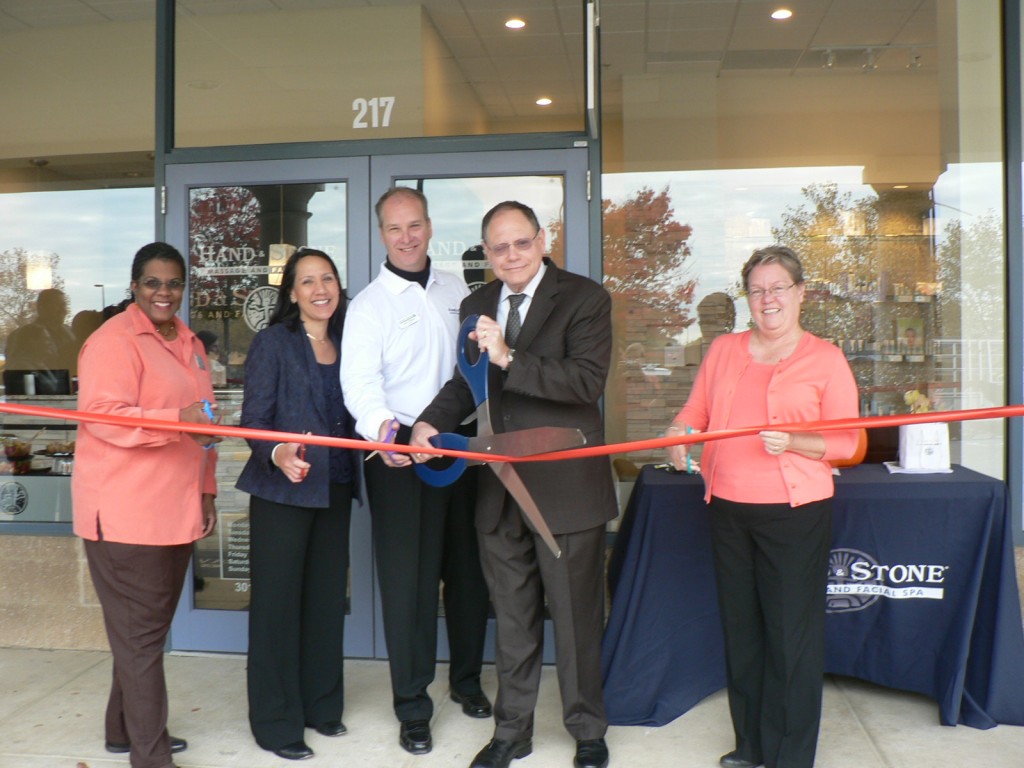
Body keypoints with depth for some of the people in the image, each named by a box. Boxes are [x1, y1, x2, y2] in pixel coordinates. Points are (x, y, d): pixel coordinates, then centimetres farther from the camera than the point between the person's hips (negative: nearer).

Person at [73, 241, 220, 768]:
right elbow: (103, 417, -21)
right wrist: (178, 420, -31)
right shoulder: (114, 341, -10)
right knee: (140, 632, -2)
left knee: (150, 626, 17)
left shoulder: (188, 344, 16)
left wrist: (206, 490, 20)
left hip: (175, 510, 8)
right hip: (124, 512, -8)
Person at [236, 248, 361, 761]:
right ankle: (276, 722, 14)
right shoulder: (274, 342, -6)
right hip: (282, 490, -5)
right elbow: (253, 420, -12)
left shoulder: (343, 345, 10)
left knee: (327, 598, 12)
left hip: (335, 490, 5)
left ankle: (321, 705, 28)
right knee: (277, 601, 1)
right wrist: (278, 453, -30)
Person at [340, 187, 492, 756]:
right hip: (401, 452, -4)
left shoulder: (458, 291, 10)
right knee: (408, 579, -1)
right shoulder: (370, 304, -4)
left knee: (468, 569, 14)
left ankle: (467, 679, 35)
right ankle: (413, 707, 15)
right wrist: (381, 425, -36)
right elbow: (361, 381, -17)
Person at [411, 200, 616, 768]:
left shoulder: (584, 298, -9)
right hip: (500, 487, 5)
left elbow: (588, 380, -22)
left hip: (565, 486, -5)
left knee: (575, 617, 9)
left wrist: (509, 358, -30)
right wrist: (432, 421, 0)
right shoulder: (476, 306, 9)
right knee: (512, 620, 18)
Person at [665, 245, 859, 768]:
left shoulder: (826, 359, 0)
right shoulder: (723, 350, 12)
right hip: (728, 509, 4)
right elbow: (694, 411, 12)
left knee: (792, 633, 0)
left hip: (795, 513, -4)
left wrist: (792, 442, -21)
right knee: (740, 627, 12)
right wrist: (679, 434, -10)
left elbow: (845, 443, -4)